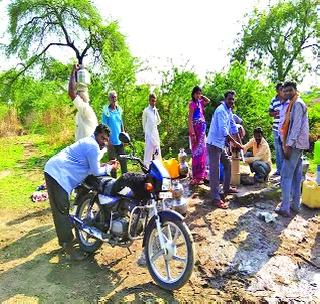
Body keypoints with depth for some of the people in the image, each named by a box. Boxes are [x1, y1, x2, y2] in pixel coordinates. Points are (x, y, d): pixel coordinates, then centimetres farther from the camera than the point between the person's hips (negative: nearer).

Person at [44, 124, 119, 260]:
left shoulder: (87, 142, 20)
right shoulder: (93, 146, -13)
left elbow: (90, 166, 24)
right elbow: (95, 171, -10)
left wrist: (106, 164, 17)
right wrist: (110, 168, 4)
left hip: (53, 170, 11)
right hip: (59, 174, -11)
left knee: (60, 210, 18)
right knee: (62, 210, -7)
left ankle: (64, 239, 30)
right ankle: (68, 244, 0)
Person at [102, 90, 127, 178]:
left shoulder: (119, 109, 10)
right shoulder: (106, 110, -6)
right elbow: (104, 126, -8)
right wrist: (108, 140, -13)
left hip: (120, 141, 5)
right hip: (111, 141, -5)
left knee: (123, 161, 9)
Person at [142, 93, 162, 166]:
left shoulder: (156, 110, 10)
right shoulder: (146, 110, -5)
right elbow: (144, 122, 5)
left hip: (155, 133, 5)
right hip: (149, 134, -5)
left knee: (157, 152, 11)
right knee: (148, 151, -6)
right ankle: (147, 167, -1)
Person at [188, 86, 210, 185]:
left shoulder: (200, 102, 12)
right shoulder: (192, 103, -9)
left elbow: (208, 101, 31)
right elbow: (190, 119, -14)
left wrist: (201, 97, 15)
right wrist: (192, 133, -19)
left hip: (202, 129, 9)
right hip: (196, 129, -9)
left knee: (202, 151, 12)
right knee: (197, 152, -6)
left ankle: (201, 175, 21)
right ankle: (196, 177, 0)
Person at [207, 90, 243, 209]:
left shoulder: (229, 111, 14)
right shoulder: (221, 110, -16)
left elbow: (233, 128, 18)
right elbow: (223, 130, -25)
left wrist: (239, 143, 14)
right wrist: (235, 143, -18)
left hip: (221, 144, 10)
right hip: (214, 144, -10)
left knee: (228, 164, 20)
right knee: (214, 171, -7)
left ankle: (227, 188, 35)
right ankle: (216, 198, -2)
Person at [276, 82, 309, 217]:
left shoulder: (297, 104, -12)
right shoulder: (295, 104, 18)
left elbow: (296, 126, -20)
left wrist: (288, 145, -22)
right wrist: (289, 144, 19)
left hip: (294, 144, -10)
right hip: (298, 144, 10)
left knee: (286, 176, -9)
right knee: (296, 175, 11)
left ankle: (285, 208, -6)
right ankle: (295, 204, 19)